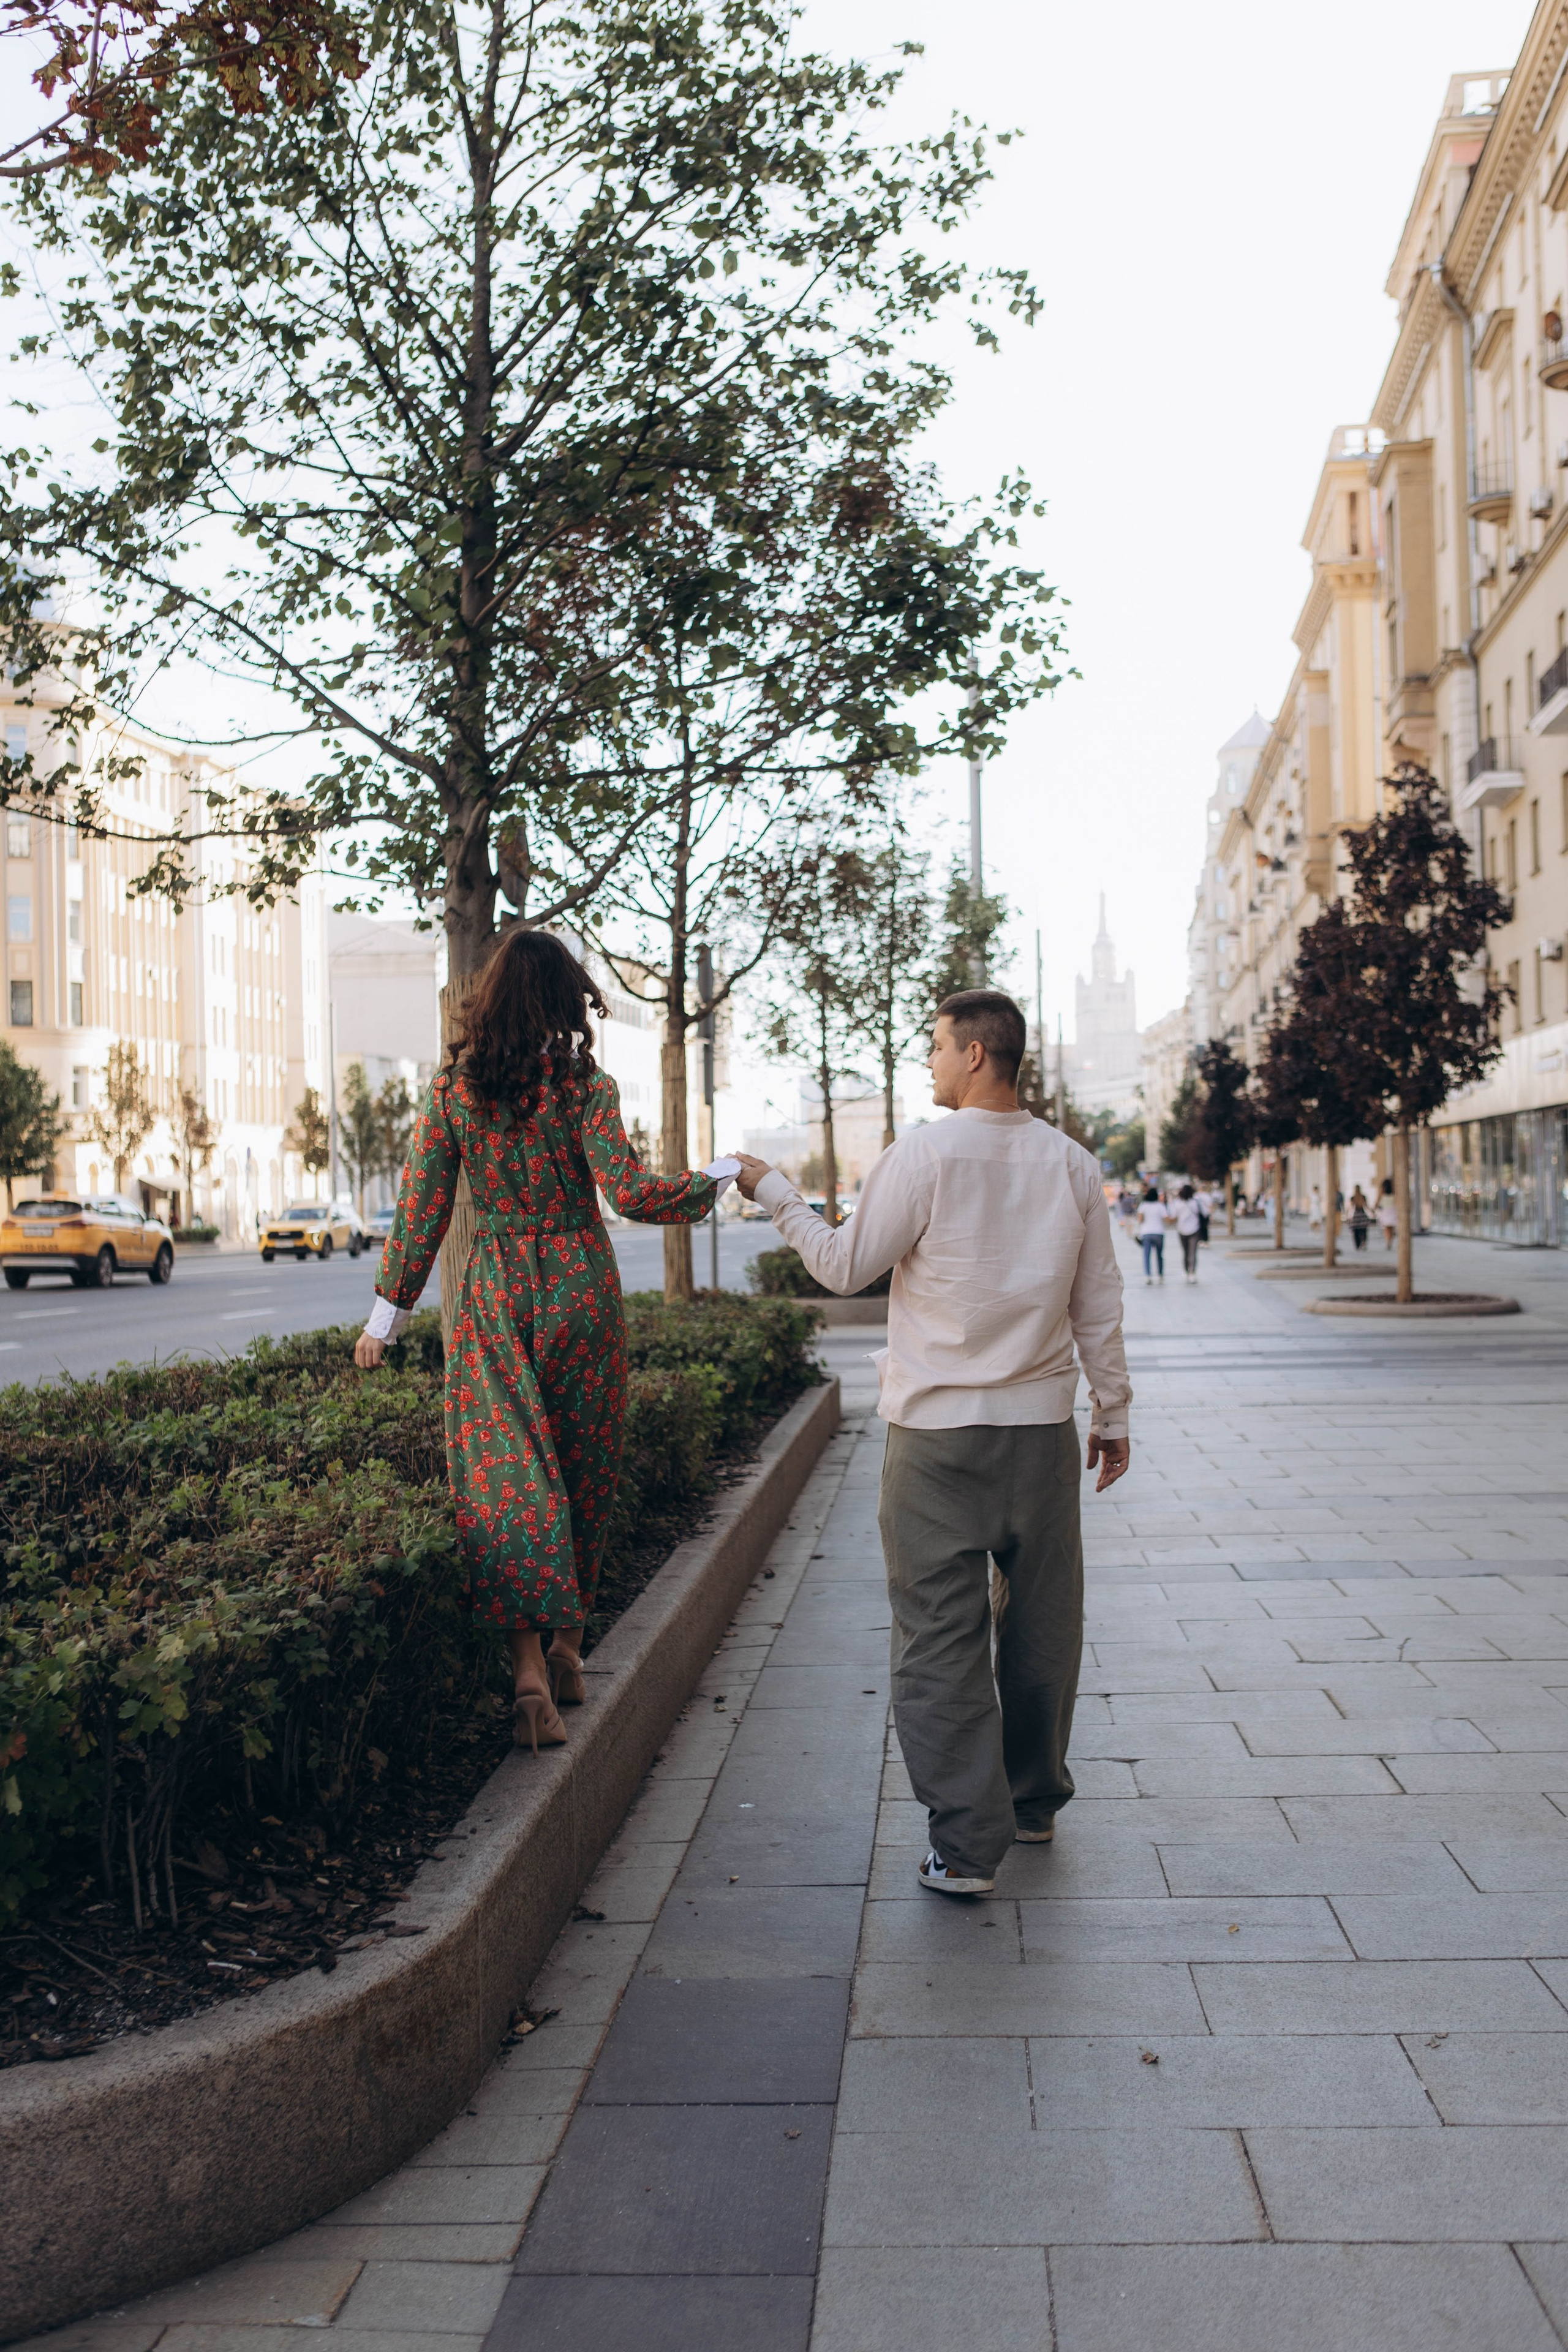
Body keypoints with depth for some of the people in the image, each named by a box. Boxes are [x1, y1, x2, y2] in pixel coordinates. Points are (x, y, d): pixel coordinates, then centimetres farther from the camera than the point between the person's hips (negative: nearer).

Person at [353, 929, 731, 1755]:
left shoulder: (453, 1087, 0)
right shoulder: (585, 1085, -7)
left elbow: (422, 1203, 1)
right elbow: (628, 1192, -16)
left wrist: (389, 1309, 8)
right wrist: (717, 1178, -1)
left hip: (495, 1295, 1)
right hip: (579, 1287, -1)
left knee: (504, 1470, -1)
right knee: (582, 1468, 13)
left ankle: (528, 1668, -13)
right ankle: (566, 1646, 25)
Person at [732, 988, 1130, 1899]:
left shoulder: (924, 1155, -11)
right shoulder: (1072, 1164, 4)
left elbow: (845, 1266, -3)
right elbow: (1099, 1305, 9)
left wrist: (777, 1193, 11)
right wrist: (1115, 1414, 18)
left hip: (938, 1429, -5)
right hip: (1043, 1429, 5)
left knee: (941, 1636, 2)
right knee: (1041, 1624, 16)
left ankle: (968, 1843, 3)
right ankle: (1036, 1801, 32)